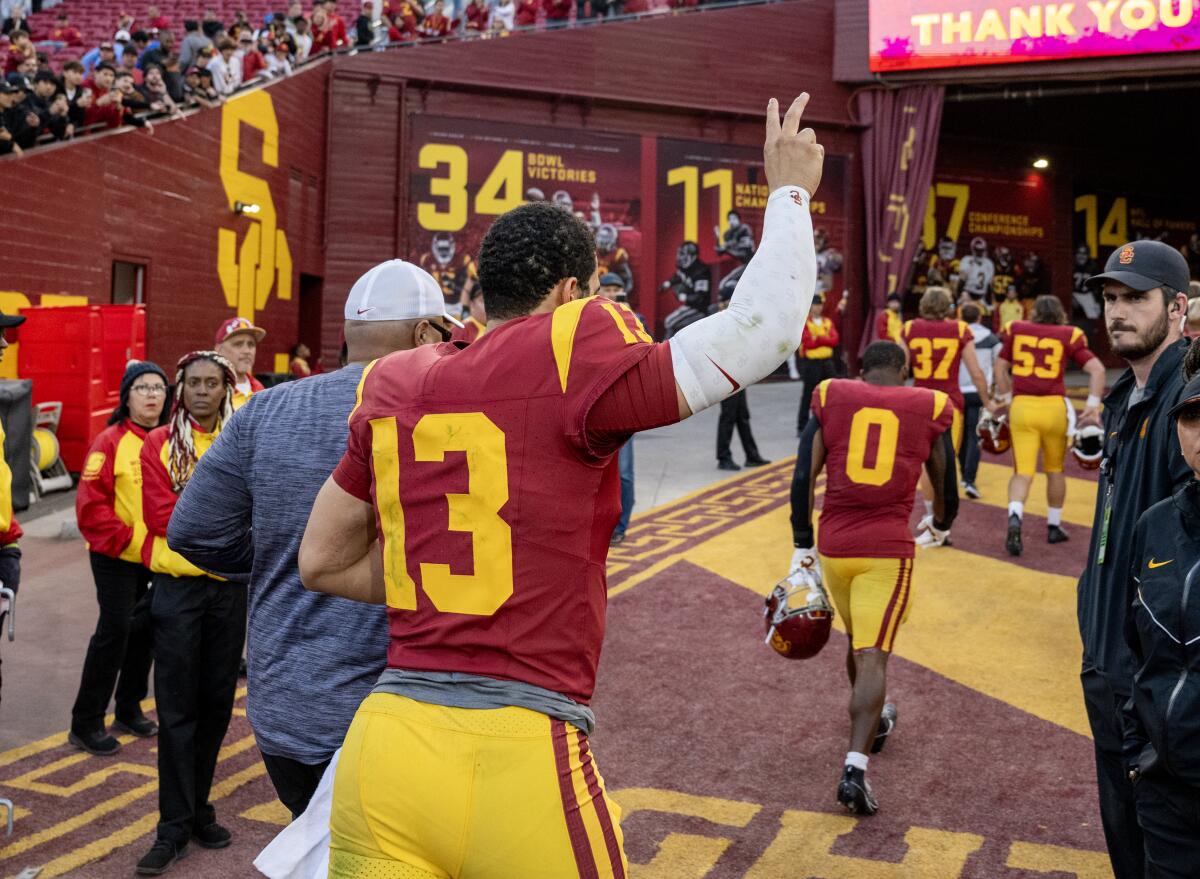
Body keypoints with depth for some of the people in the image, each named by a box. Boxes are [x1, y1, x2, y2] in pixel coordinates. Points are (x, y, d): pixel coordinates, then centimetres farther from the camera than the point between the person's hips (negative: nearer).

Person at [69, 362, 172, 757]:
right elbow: (91, 506, -14)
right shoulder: (111, 442, -11)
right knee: (115, 629, -5)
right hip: (116, 559, -5)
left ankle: (129, 710, 31)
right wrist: (128, 542, -16)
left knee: (145, 629, 14)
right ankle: (85, 724, 9)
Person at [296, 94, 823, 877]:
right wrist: (789, 192, 7)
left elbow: (323, 561, 16)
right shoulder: (570, 360, -8)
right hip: (521, 761, -5)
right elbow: (758, 333, -7)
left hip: (382, 750, 5)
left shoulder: (396, 388, 9)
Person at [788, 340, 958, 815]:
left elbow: (803, 478, -1)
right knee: (873, 655, -2)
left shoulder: (830, 399, 5)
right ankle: (854, 768, -14)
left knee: (859, 638, 23)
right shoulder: (928, 408, 4)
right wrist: (939, 526, 33)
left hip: (834, 544, 3)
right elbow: (946, 491, 12)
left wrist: (802, 549, 4)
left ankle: (874, 722, 46)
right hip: (888, 548, -2)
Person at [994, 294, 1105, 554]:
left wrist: (1004, 398, 24)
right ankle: (1054, 526, 29)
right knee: (1055, 469, 19)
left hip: (1021, 406, 0)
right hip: (1054, 407, 0)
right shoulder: (1069, 335, 7)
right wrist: (1093, 405, -2)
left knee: (1022, 472, 0)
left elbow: (1000, 368, 15)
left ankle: (1014, 518, -26)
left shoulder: (1016, 330, 10)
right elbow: (1097, 369, -1)